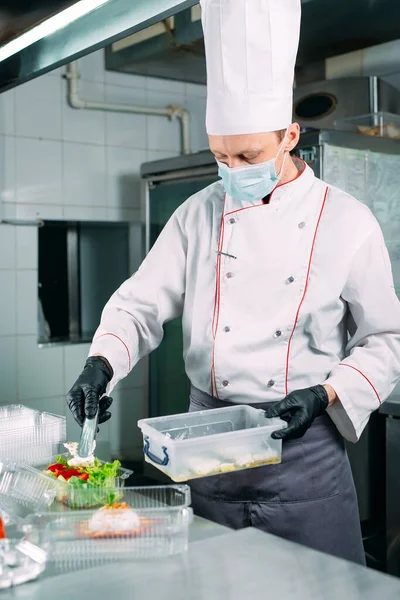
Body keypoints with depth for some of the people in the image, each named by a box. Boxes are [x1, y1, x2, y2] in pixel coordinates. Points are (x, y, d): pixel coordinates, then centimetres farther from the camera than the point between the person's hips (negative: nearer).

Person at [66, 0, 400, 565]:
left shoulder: (347, 222, -6)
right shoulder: (199, 215, 1)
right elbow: (141, 304, 2)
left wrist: (323, 396, -14)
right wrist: (101, 362, -16)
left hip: (305, 450, -2)